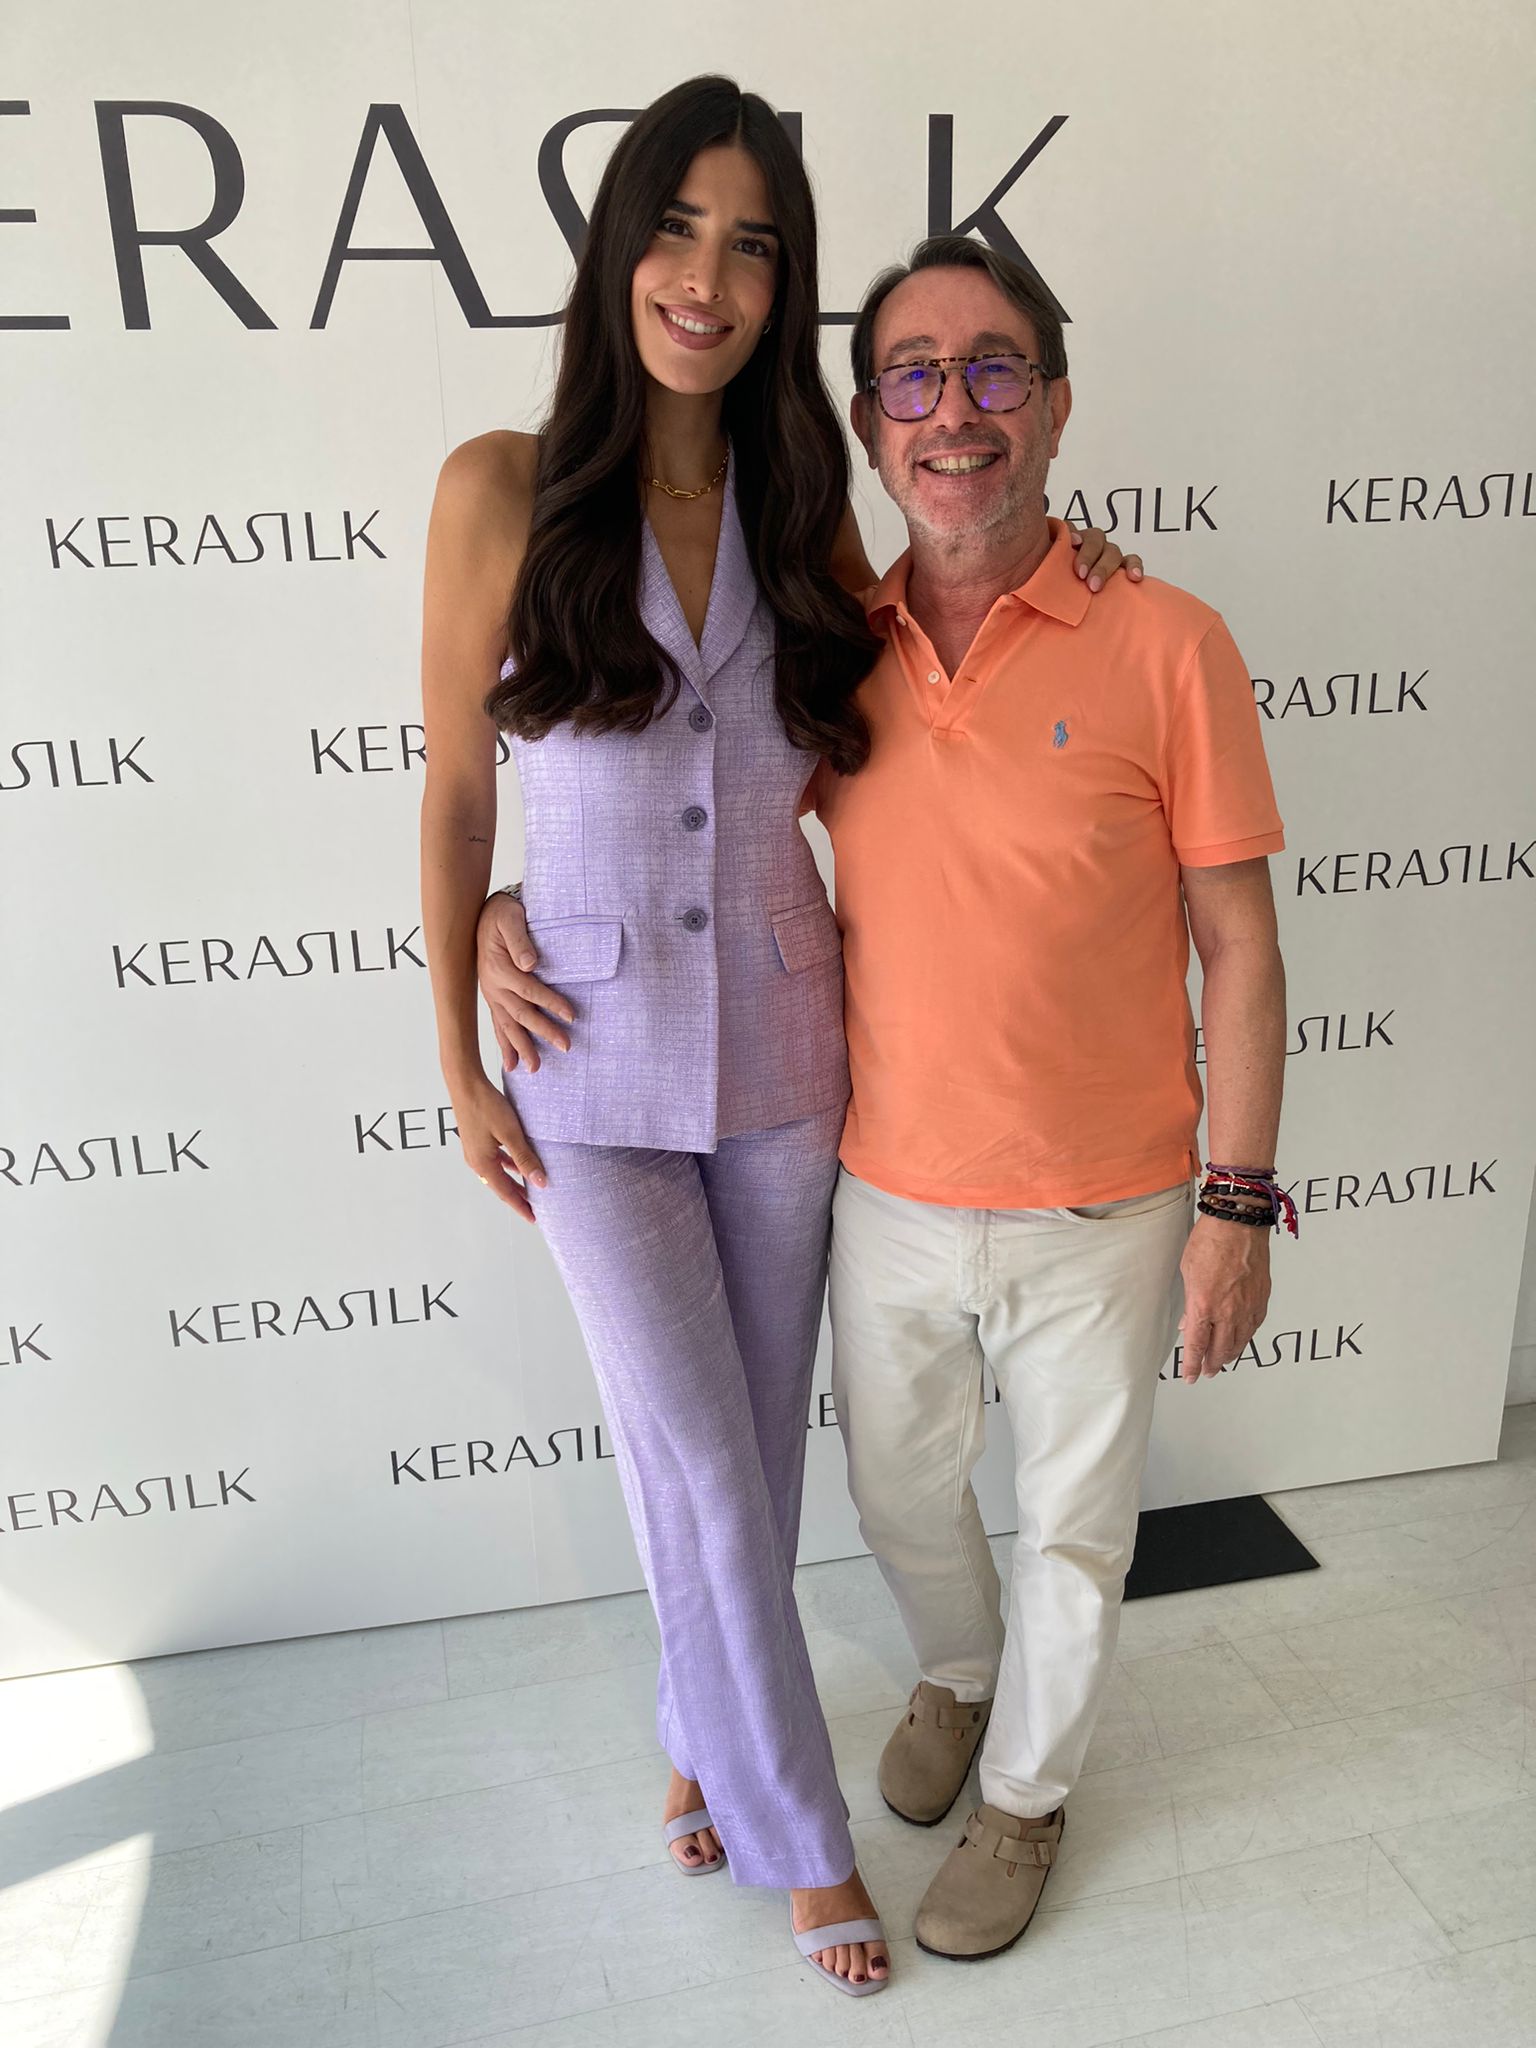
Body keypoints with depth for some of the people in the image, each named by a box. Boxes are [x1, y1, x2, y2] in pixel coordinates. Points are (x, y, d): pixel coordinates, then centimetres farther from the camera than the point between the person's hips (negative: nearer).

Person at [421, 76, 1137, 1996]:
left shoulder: (805, 509, 1)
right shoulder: (502, 490, -9)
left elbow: (870, 748, 12)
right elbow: (453, 792, -3)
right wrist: (459, 1065, -1)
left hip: (779, 1049, 3)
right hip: (592, 1067, -3)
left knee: (755, 1443, 16)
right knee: (700, 1462, 5)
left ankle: (705, 1732, 45)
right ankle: (795, 1825, 31)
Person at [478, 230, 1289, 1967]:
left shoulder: (1164, 647, -13)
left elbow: (1236, 949, -9)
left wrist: (1236, 1206, -9)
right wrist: (514, 905, -6)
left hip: (1100, 1212, -3)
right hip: (889, 1199, 4)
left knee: (1073, 1521, 18)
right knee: (899, 1497, 24)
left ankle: (1026, 1791, 47)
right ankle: (958, 1672, 58)